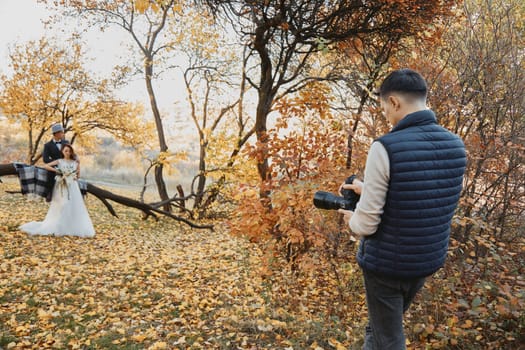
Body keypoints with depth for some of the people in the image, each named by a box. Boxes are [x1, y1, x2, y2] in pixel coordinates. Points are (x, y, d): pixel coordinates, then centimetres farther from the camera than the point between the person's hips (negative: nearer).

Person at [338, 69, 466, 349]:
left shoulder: (385, 147, -23)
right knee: (382, 325, 28)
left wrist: (352, 220, 2)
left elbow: (367, 223, -21)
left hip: (386, 263, -6)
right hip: (430, 260, 6)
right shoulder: (455, 145, -3)